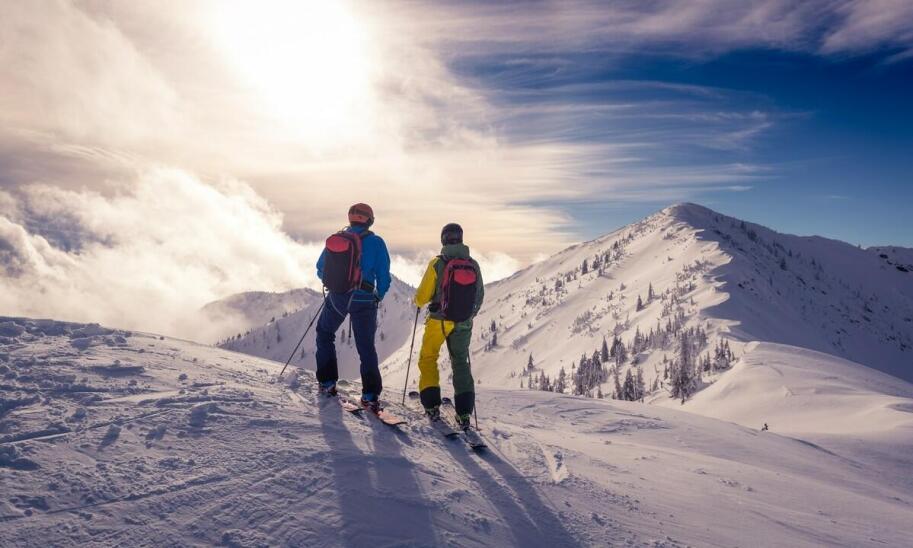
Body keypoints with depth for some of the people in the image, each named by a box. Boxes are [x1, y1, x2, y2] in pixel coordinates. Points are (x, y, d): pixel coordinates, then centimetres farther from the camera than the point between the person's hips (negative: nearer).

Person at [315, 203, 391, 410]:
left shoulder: (334, 238, 3)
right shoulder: (376, 242, -6)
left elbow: (320, 270, 12)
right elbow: (384, 276, -6)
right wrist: (379, 296, 12)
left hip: (336, 298, 2)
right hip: (364, 301, -2)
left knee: (324, 334, 26)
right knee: (366, 347, 8)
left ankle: (327, 382, 23)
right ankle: (370, 394, 2)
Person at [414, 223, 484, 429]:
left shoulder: (437, 263, -14)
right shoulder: (473, 265, -2)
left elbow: (422, 296, -9)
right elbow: (479, 297, 6)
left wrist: (419, 301, 14)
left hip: (438, 321, -3)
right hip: (463, 323, 3)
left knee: (428, 359, 17)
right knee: (461, 363, 16)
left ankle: (432, 405, 11)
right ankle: (464, 411, 7)